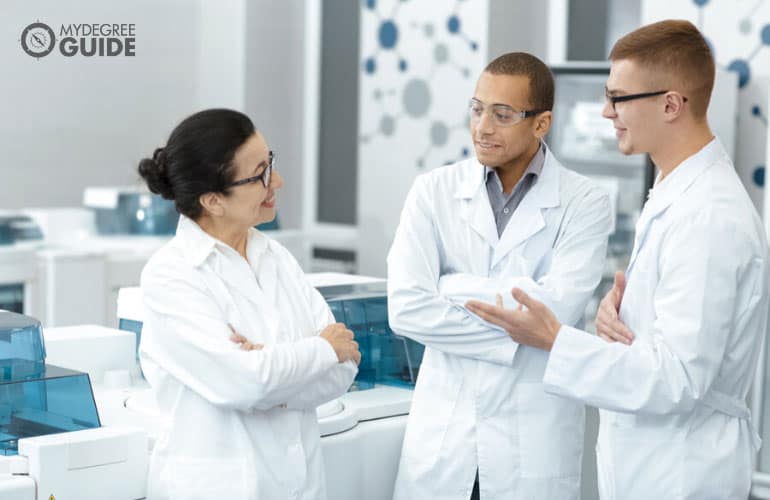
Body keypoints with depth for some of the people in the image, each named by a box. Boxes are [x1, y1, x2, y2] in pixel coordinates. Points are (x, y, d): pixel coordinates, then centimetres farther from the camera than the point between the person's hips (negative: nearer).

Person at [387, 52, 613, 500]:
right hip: (441, 433, 2)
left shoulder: (585, 203, -5)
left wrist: (453, 288, -11)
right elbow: (407, 308, -10)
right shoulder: (434, 191, 0)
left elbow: (556, 307, -18)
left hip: (533, 439, -1)